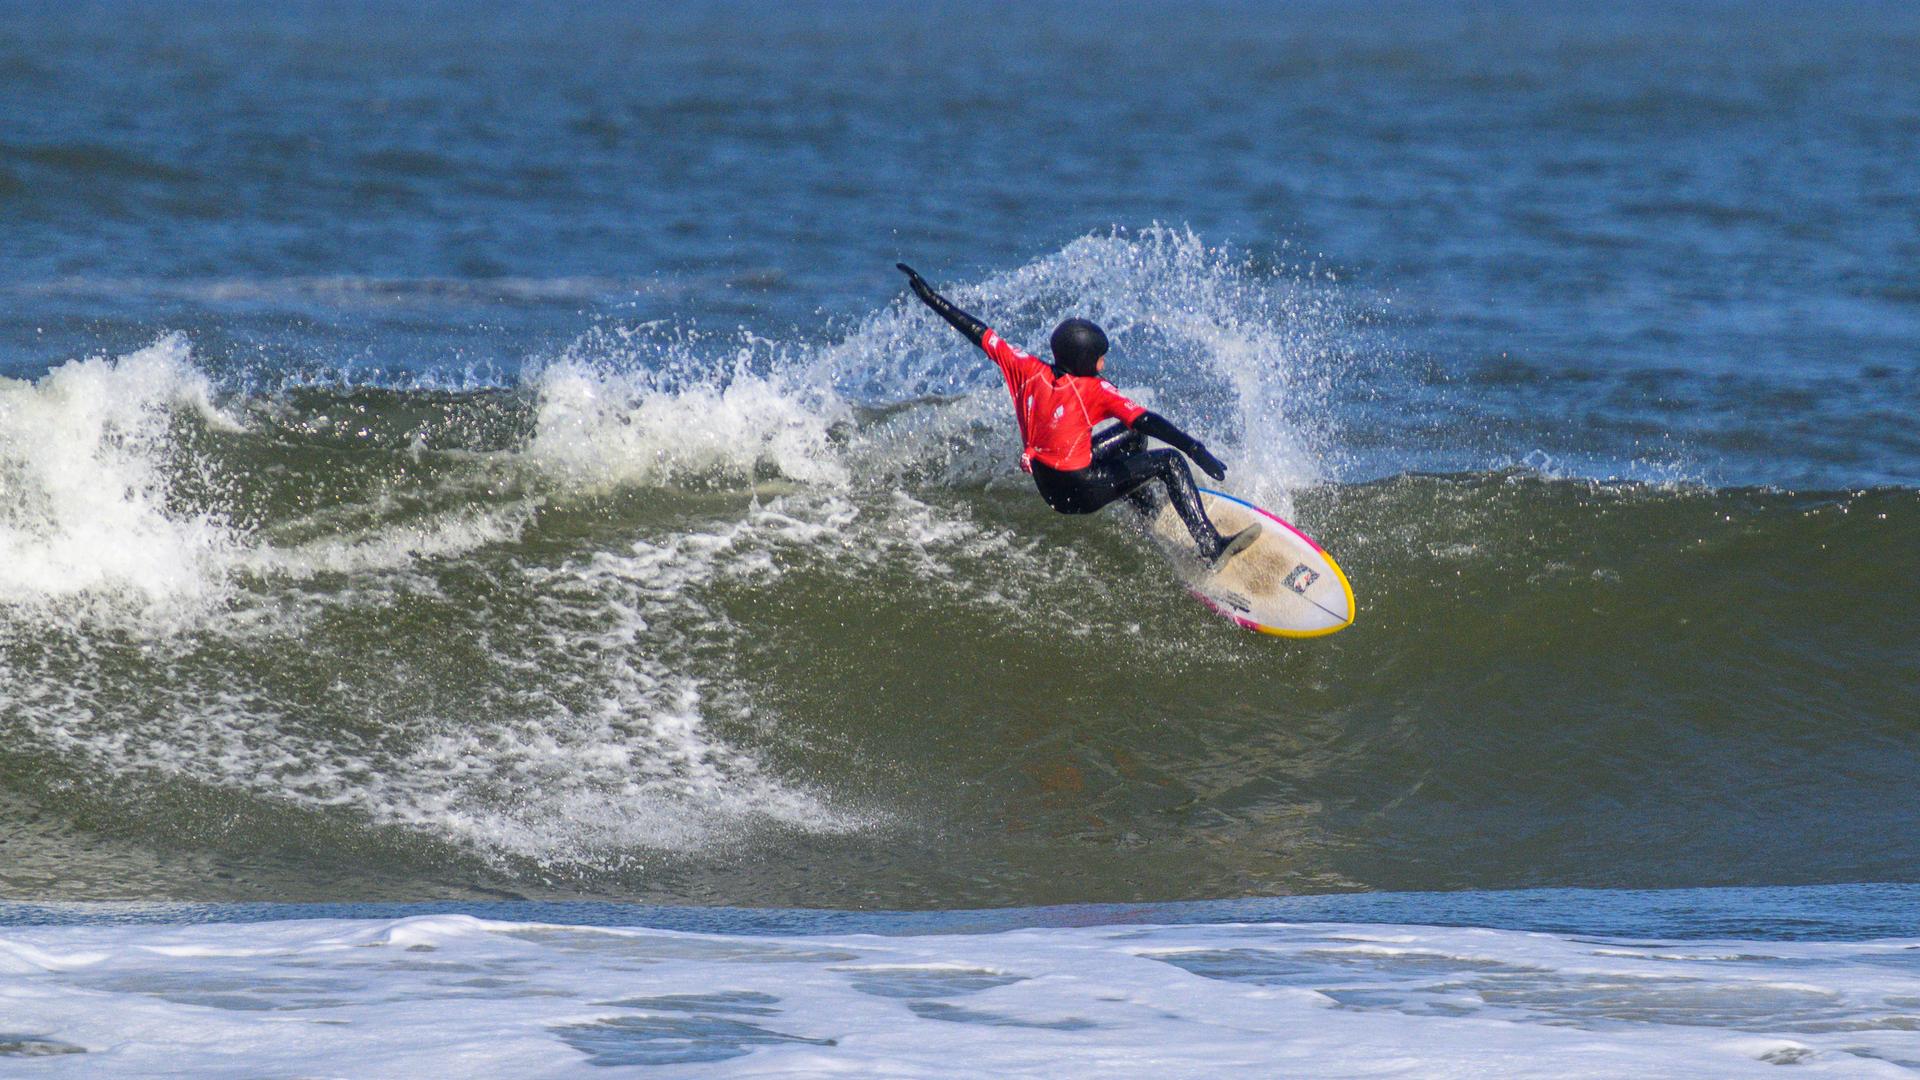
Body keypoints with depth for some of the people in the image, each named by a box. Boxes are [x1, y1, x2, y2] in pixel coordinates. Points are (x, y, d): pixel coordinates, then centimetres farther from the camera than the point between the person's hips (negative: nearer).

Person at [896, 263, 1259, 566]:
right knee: (1171, 462, -4)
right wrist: (1196, 450, -27)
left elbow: (978, 333, 1)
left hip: (1045, 481, 8)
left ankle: (1148, 514, 38)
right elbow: (1145, 419, -25)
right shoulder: (1093, 390, -20)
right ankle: (1212, 548, -11)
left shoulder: (1027, 370, -5)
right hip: (1078, 491, -7)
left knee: (1131, 436, 24)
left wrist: (927, 294, 7)